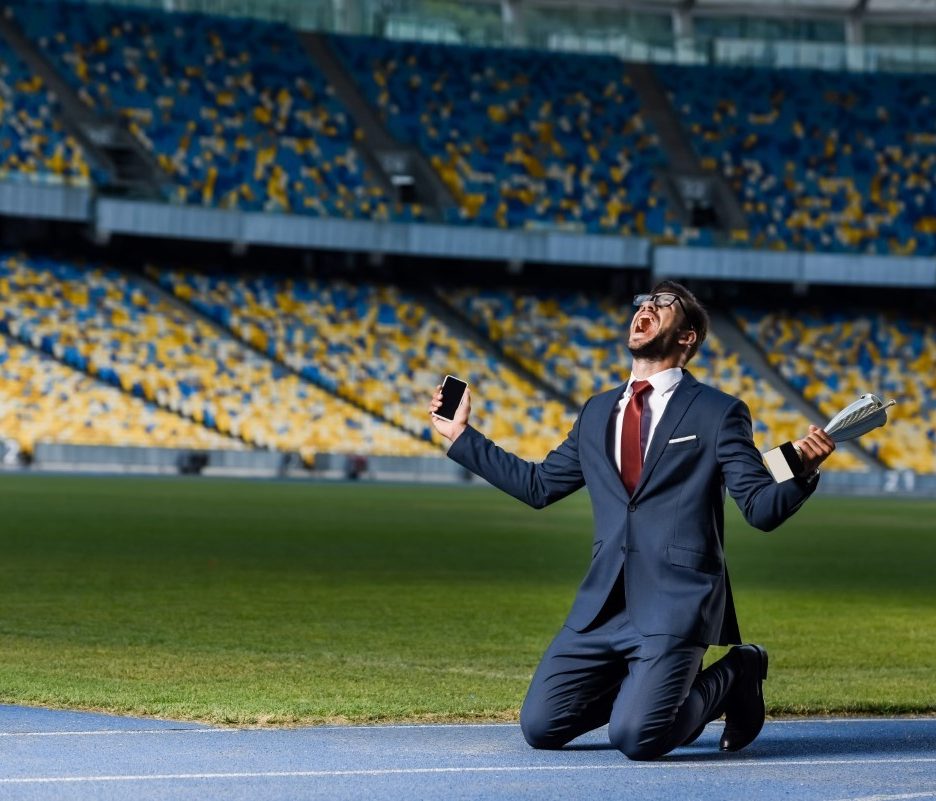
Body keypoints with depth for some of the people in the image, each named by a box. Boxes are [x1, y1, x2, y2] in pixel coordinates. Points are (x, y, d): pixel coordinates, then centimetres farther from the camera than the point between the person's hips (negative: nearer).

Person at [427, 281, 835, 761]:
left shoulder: (717, 414, 0)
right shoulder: (597, 413, 17)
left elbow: (763, 509, -5)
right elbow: (537, 485, 23)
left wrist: (803, 471, -26)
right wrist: (462, 436, 23)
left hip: (675, 604, -6)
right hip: (603, 604, 6)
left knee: (635, 738, -21)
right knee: (540, 728, -2)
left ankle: (732, 677, 8)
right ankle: (643, 690, 22)